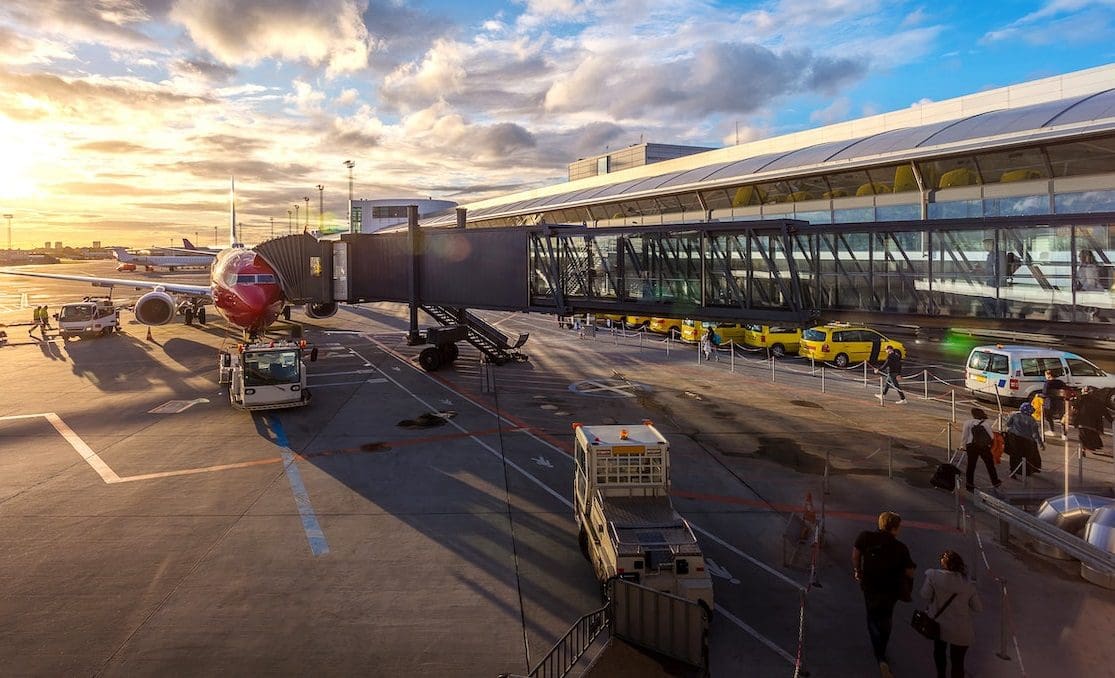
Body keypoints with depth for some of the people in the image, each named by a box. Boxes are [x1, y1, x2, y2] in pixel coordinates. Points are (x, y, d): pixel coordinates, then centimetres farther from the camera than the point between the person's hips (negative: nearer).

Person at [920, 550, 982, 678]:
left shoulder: (934, 576, -19)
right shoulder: (968, 584, -14)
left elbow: (925, 595, -10)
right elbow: (978, 608, -5)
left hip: (940, 625, 1)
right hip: (961, 631, 0)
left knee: (939, 651, 27)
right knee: (958, 660, 13)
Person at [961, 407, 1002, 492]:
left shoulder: (967, 423, -4)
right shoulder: (986, 424, -5)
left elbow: (965, 436, -4)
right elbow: (991, 437, 0)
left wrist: (965, 446, 6)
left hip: (971, 446, 1)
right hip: (984, 447, -1)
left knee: (971, 465, 5)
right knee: (990, 464, 15)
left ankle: (969, 484, 5)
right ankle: (995, 481, 25)